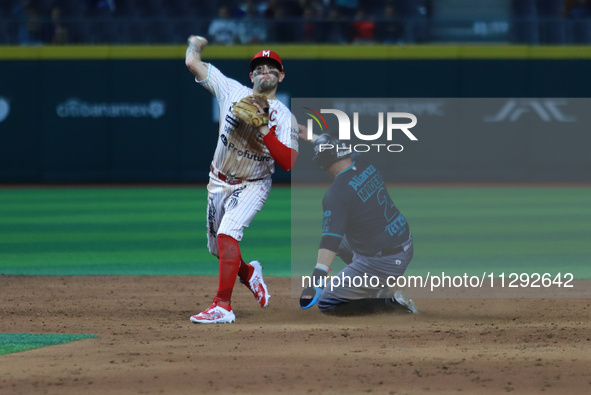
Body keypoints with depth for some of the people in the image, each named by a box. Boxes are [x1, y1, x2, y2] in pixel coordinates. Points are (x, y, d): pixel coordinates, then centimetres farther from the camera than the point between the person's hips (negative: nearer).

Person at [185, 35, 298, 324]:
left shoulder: (284, 117, -12)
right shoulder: (234, 91, -5)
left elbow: (288, 163, -24)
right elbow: (192, 62, -2)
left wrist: (264, 130, -31)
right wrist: (196, 44, 18)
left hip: (252, 186, -5)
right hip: (219, 182, 5)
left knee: (227, 234, -27)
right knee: (217, 248, 14)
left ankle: (222, 306, -29)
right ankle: (249, 273, 48)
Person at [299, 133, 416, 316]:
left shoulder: (336, 194, -21)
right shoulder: (366, 165, 0)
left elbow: (330, 241, -33)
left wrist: (317, 278, -41)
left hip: (383, 264, -8)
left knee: (326, 304, 4)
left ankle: (391, 303, -6)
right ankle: (379, 289, 21)